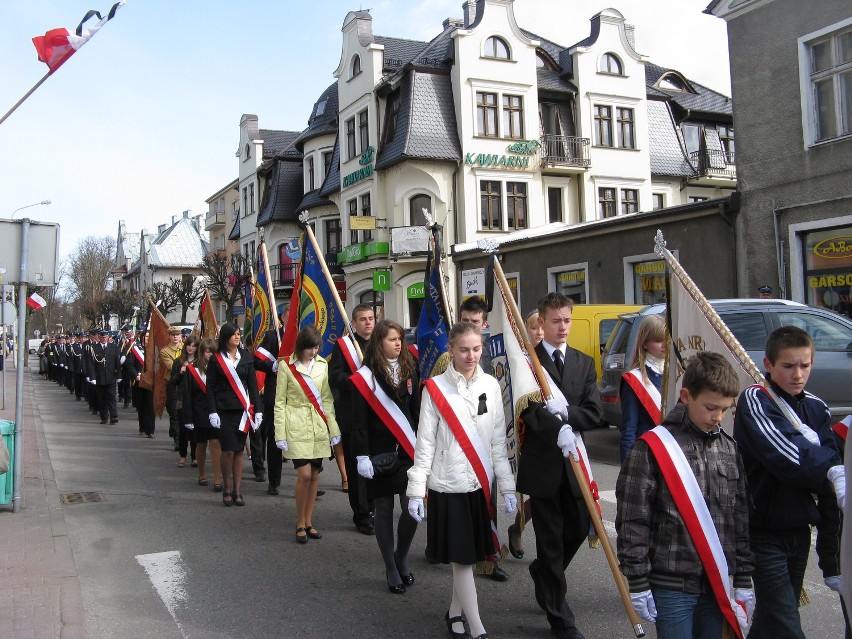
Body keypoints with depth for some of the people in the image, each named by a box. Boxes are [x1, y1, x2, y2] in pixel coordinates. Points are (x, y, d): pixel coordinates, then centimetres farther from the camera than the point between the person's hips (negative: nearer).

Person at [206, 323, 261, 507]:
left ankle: (237, 491, 13)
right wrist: (212, 412, -8)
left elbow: (253, 384, 8)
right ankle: (227, 490, 10)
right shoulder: (216, 359, 0)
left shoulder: (246, 357, 8)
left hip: (243, 409, 3)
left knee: (239, 450, 6)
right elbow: (210, 387, 0)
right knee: (228, 450, -6)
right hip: (224, 410, -2)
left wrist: (257, 409, 2)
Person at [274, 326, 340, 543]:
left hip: (319, 427, 4)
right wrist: (280, 434, -7)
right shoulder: (287, 366, -3)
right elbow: (280, 402, -1)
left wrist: (333, 428, 5)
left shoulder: (322, 365, 7)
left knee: (314, 475, 6)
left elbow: (327, 399, 10)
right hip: (297, 427, -4)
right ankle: (300, 524, 6)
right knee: (304, 475, -10)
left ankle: (308, 522, 19)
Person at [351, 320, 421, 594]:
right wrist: (362, 456, -11)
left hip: (408, 452, 3)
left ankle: (401, 558, 23)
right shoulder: (365, 376, -5)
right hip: (379, 453, -3)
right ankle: (391, 570, 20)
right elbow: (359, 421, -6)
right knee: (384, 510, 6)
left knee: (412, 508, -3)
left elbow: (418, 412, 9)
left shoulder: (409, 370, 7)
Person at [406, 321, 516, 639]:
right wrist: (415, 490, -8)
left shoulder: (490, 385, 3)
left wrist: (507, 486, 3)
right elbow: (425, 443, -5)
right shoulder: (435, 388, -7)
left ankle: (455, 613, 33)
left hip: (481, 483, 4)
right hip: (448, 485, -3)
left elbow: (499, 441, 6)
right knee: (461, 558, 0)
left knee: (468, 556, 14)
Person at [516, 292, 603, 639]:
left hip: (573, 462, 5)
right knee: (550, 538, 5)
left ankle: (544, 572, 43)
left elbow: (594, 413, 0)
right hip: (541, 462, -4)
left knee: (579, 527, 13)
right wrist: (559, 430, -32)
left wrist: (564, 411, -17)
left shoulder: (585, 363, 9)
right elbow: (529, 410, -18)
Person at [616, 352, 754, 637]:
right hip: (671, 586, -5)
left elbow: (741, 516, 13)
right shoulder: (651, 448, -11)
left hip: (716, 584, 5)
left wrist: (744, 579, 14)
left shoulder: (728, 447, 7)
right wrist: (638, 584, -9)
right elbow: (632, 522, -10)